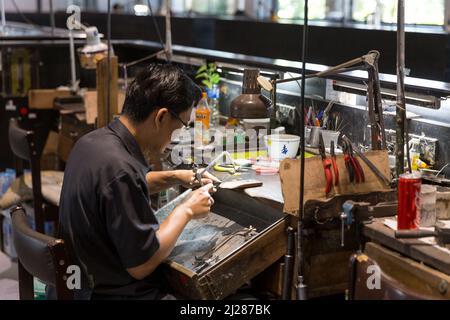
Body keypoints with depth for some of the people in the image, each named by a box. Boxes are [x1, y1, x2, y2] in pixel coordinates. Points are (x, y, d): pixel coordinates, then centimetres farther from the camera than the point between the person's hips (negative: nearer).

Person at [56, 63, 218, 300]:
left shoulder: (92, 141, -2)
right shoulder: (120, 168, -30)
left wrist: (174, 178, 11)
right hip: (117, 292, -9)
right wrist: (186, 210, -12)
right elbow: (141, 265, -24)